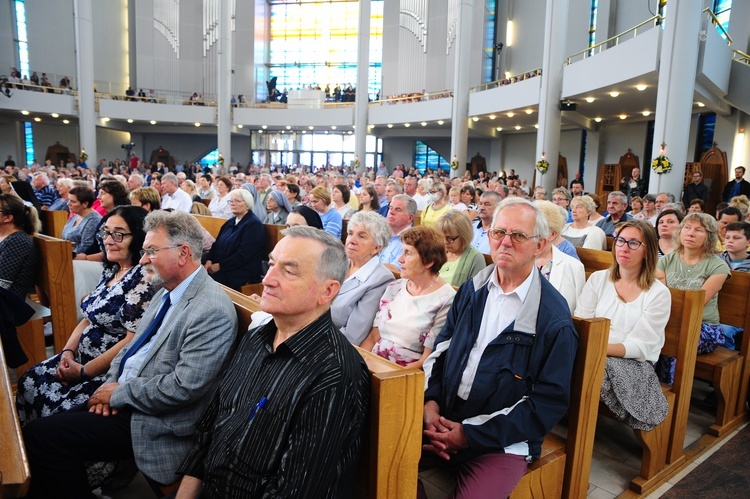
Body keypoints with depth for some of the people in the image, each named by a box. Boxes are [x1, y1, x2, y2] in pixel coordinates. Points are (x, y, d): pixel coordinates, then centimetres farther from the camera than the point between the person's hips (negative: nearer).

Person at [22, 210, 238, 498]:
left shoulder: (213, 311, -24)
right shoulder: (166, 291, 7)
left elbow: (184, 387, -26)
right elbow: (134, 345, 16)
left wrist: (118, 394, -14)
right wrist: (111, 384, -2)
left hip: (153, 420, -8)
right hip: (122, 397, 9)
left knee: (38, 436, -9)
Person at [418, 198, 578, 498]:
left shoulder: (554, 319, -13)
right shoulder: (472, 290, 5)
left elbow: (550, 402, -13)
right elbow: (441, 348, 10)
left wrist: (471, 434, -16)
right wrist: (430, 402, -8)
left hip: (502, 442, -4)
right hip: (443, 421, 4)